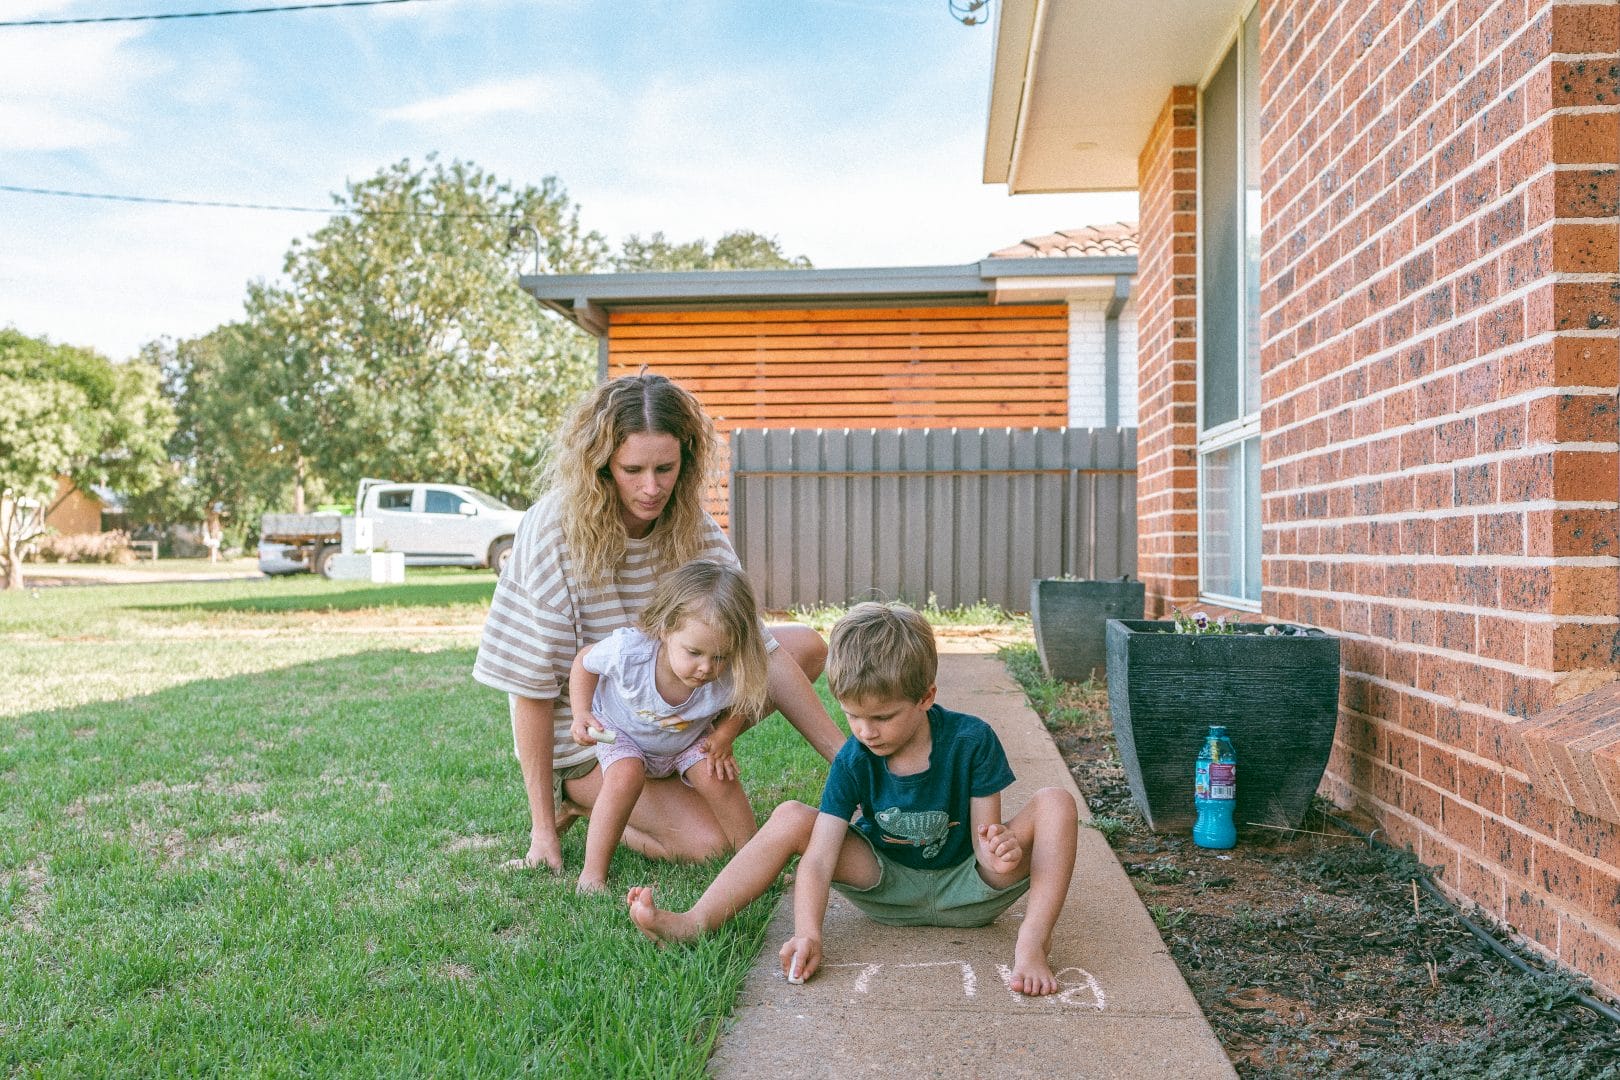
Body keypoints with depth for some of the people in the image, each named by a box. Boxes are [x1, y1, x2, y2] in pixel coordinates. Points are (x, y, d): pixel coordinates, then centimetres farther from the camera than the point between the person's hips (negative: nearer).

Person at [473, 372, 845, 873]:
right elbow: (530, 686, -22)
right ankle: (578, 800, 3)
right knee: (706, 841, -24)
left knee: (808, 645, -3)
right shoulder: (554, 531, -26)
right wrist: (543, 829, -19)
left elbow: (756, 648, -14)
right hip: (586, 737, -5)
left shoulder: (693, 529, -12)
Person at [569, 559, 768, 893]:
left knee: (717, 777, -18)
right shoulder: (628, 650, -40)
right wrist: (581, 714, -25)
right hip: (620, 734, -1)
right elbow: (585, 661, -16)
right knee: (626, 776, -27)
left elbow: (741, 704, -7)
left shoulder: (727, 680, -35)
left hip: (688, 740, 2)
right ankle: (592, 872, -16)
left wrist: (724, 737, -22)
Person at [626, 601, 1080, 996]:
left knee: (1055, 804, -25)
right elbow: (818, 858, -23)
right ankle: (694, 924, -25)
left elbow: (984, 837, -14)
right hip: (891, 886, 2)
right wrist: (808, 932, -40)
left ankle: (1031, 944, -33)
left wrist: (998, 849, -40)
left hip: (969, 888, -1)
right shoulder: (854, 762, -15)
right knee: (792, 818, -18)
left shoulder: (971, 740, -18)